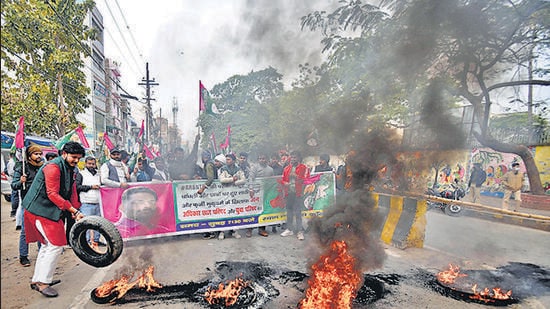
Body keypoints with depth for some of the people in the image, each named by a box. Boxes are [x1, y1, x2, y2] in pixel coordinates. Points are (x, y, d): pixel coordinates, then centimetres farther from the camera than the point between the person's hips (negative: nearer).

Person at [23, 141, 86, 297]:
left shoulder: (70, 169, 11)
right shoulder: (53, 167, -19)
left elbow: (72, 192, 11)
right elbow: (53, 194, -25)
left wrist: (76, 212, -1)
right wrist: (74, 210, -28)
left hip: (50, 210, 10)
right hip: (41, 210, -10)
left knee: (48, 245, 17)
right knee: (56, 245, -10)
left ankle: (37, 280, 29)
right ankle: (43, 282, 0)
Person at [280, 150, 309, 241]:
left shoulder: (304, 168, -1)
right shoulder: (287, 168, 13)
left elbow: (306, 179, -8)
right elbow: (283, 179, 18)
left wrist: (297, 177, -19)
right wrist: (285, 183, -3)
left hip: (298, 193, -5)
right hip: (289, 192, 5)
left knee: (298, 212, -5)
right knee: (289, 211, 13)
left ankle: (300, 231, 3)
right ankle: (289, 229, 24)